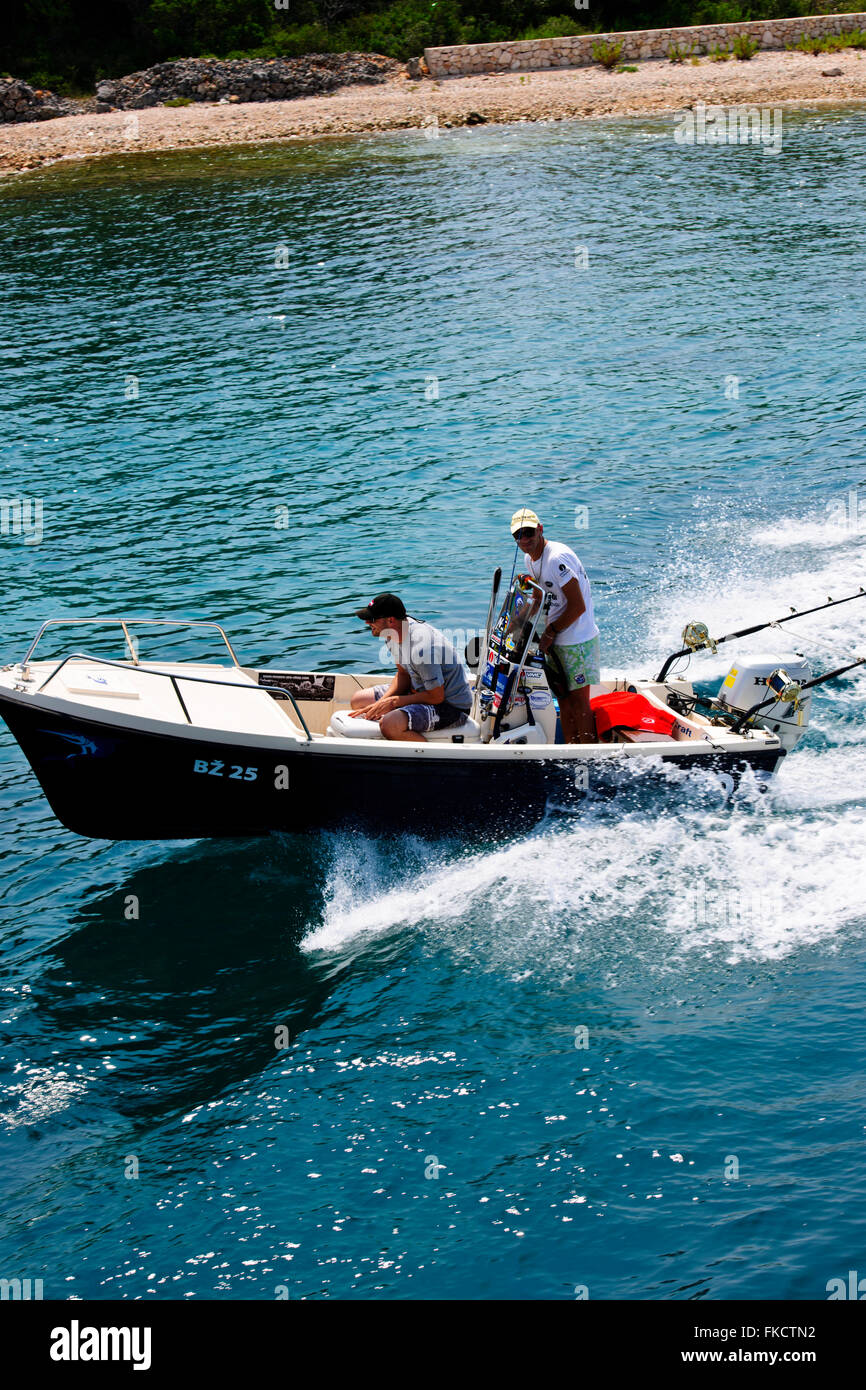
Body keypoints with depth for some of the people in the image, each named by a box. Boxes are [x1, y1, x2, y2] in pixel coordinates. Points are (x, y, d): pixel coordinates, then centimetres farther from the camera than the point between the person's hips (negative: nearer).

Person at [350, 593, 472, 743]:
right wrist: (380, 703, -6)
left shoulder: (420, 647, -31)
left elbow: (436, 696, -24)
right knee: (358, 700, 11)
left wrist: (393, 702, -17)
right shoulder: (395, 634, -2)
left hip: (452, 707, -10)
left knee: (389, 725, -34)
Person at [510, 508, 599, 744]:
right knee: (563, 699, 14)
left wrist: (551, 632, -14)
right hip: (557, 641, 9)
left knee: (579, 702, -5)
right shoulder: (530, 559, 7)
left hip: (578, 640, -9)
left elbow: (578, 606, -23)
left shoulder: (558, 558, -23)